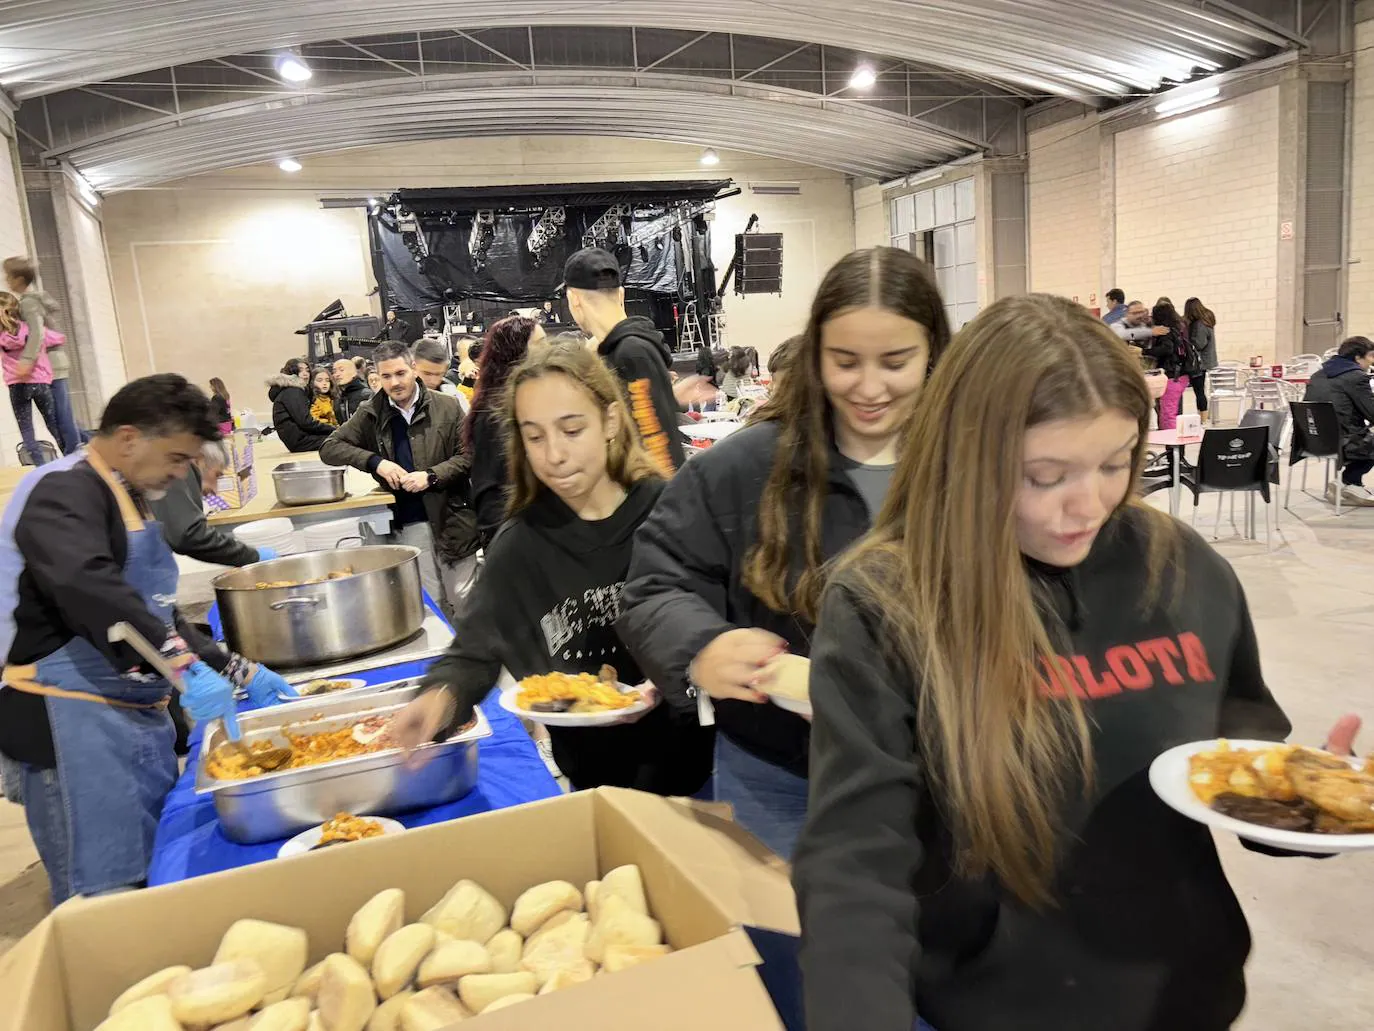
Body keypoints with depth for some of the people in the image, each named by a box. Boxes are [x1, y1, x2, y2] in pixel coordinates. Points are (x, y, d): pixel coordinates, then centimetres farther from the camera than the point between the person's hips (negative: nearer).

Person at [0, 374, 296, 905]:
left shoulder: (125, 499, 16)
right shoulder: (63, 493, -14)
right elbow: (89, 588, -34)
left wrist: (240, 672, 13)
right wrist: (183, 667, -42)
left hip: (134, 714, 10)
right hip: (76, 722, -9)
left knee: (157, 875, 16)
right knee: (105, 892, -2)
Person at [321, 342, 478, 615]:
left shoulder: (447, 407, 1)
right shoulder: (370, 414, 4)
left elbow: (467, 456, -1)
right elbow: (329, 448, 3)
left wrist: (431, 477, -16)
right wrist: (375, 462, -12)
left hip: (451, 517, -1)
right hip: (406, 526, 1)